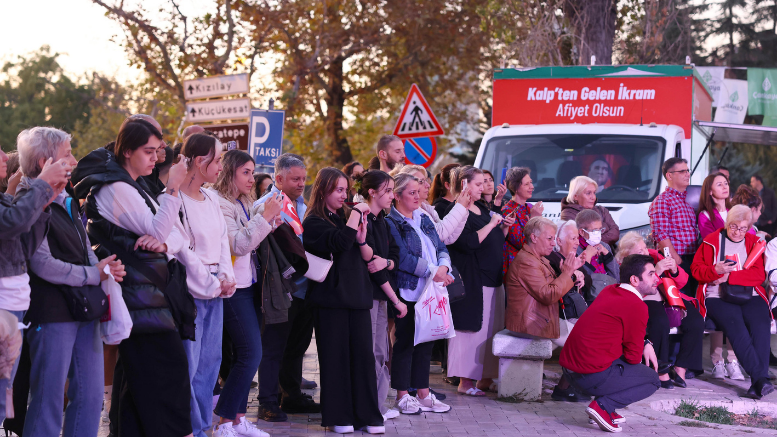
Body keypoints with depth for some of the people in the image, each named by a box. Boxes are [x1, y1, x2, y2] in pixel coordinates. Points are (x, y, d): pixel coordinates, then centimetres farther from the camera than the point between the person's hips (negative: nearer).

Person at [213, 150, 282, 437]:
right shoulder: (220, 204, -14)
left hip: (250, 285, 9)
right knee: (251, 354, -10)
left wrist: (270, 219, 4)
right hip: (234, 289, -9)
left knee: (246, 355, 10)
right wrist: (265, 216, -21)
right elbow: (238, 244, -21)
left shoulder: (243, 204, 14)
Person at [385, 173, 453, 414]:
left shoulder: (424, 219, 15)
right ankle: (402, 396, 9)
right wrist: (433, 271, -18)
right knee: (405, 342, 0)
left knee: (426, 341, 10)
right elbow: (402, 258, -17)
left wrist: (443, 267, -8)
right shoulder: (391, 223, -9)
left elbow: (441, 248, 13)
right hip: (408, 292, -7)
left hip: (430, 293, 7)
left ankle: (423, 393, 18)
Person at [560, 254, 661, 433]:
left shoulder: (610, 291, 12)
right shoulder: (637, 306, -14)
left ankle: (604, 406, 15)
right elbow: (633, 356, -8)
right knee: (653, 380, 10)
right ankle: (603, 405, -7)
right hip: (592, 376, -8)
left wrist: (645, 343, 11)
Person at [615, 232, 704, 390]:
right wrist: (656, 271, -27)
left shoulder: (654, 255, 9)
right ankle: (661, 371, -23)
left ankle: (680, 369, -9)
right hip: (644, 304, -5)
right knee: (660, 321, -37)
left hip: (667, 299, 5)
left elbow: (681, 282, 10)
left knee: (696, 321, -19)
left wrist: (674, 270, -12)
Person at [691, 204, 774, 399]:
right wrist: (716, 270, -14)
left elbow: (759, 274, 3)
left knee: (761, 323, -30)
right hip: (718, 298, -2)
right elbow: (696, 269, 7)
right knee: (735, 324, -33)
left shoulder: (754, 243, 15)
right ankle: (760, 378, -41)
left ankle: (758, 382, -38)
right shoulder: (712, 241, 11)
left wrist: (729, 276, -8)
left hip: (750, 297, 2)